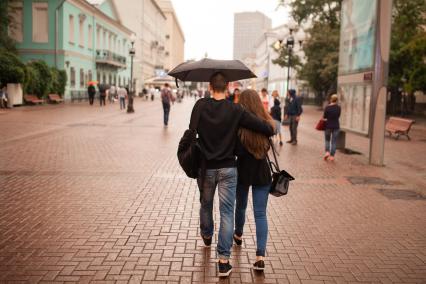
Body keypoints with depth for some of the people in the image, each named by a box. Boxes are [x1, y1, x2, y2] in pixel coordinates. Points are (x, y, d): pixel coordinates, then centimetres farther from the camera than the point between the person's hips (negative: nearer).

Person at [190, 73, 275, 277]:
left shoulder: (200, 106, -6)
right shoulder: (235, 111, -11)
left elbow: (192, 131, 1)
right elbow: (267, 128, -13)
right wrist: (271, 130, 9)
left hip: (205, 167, 2)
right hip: (227, 168, -2)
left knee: (205, 205, 24)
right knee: (227, 212, 3)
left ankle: (207, 237, 49)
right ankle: (223, 261, 1)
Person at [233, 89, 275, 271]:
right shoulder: (267, 124, -4)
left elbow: (238, 151, -20)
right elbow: (266, 147, 5)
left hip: (243, 172, -1)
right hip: (262, 173, 1)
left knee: (240, 206, 23)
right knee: (260, 214, 2)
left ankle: (238, 235, 49)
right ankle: (260, 256, -7)